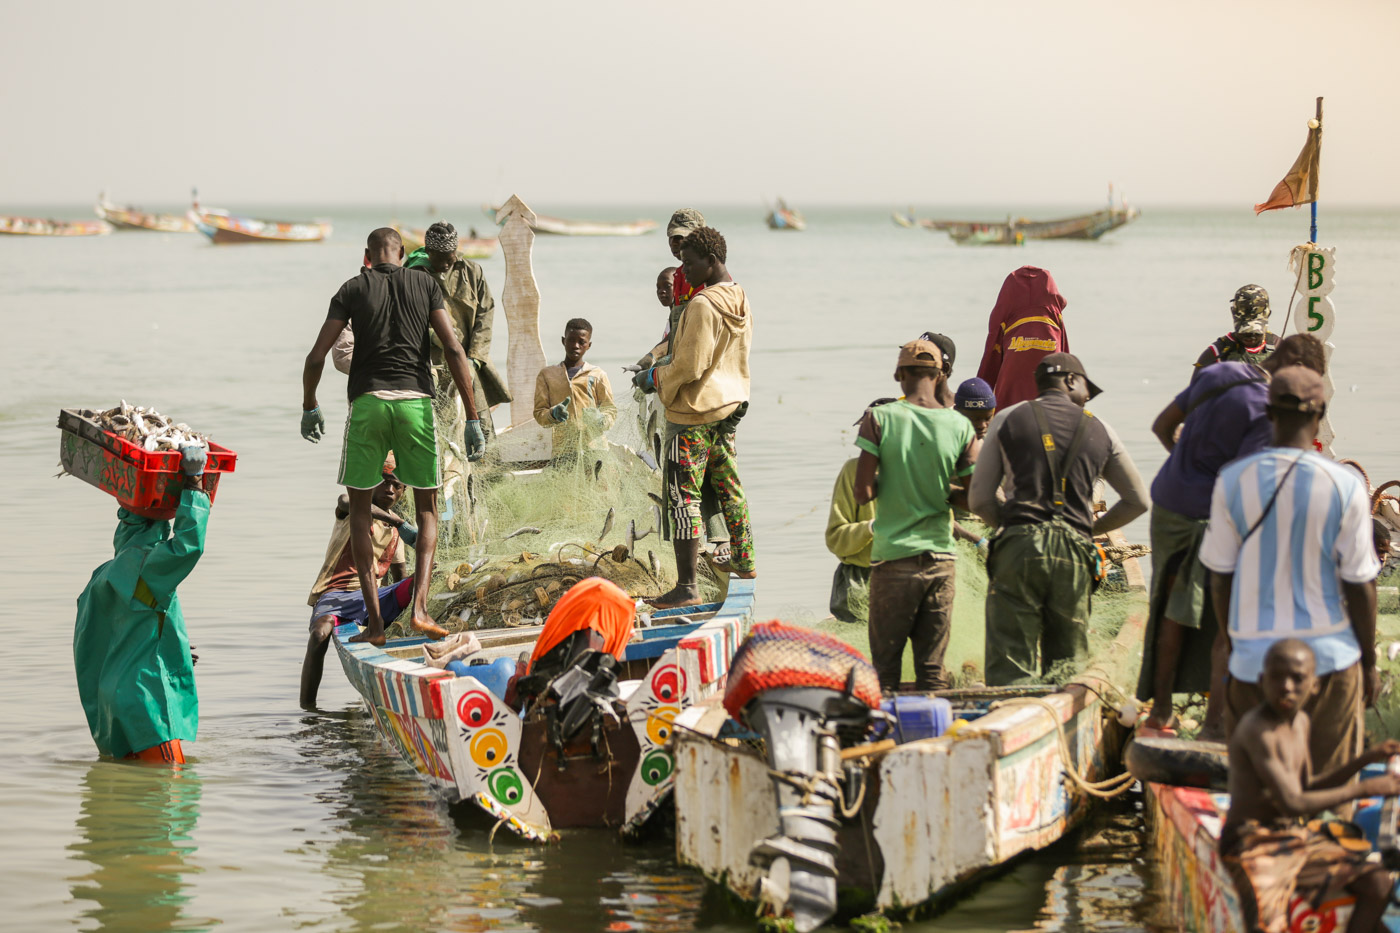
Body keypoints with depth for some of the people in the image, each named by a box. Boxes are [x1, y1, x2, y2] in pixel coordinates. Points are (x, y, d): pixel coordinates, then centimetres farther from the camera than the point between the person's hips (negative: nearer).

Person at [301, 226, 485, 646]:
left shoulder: (353, 289, 8)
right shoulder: (425, 283, 10)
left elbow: (316, 358, 3)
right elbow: (453, 350, 0)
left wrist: (309, 407, 20)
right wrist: (473, 418, 1)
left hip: (367, 403, -1)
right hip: (416, 402, 1)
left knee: (360, 508, 13)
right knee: (427, 509, 15)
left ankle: (374, 619, 4)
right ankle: (420, 606, -5)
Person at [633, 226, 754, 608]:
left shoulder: (703, 305, -21)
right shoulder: (740, 301, 7)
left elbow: (689, 366, -22)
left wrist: (655, 378, -4)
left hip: (694, 412, -9)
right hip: (729, 405, 9)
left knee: (683, 496, -7)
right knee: (728, 486, 22)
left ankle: (687, 587, -10)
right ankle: (743, 561, 35)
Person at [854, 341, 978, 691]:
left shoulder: (879, 419, -7)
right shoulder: (960, 427, -1)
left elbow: (862, 493, -9)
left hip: (893, 556, -2)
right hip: (941, 557, 2)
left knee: (884, 666, 5)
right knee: (933, 668, 7)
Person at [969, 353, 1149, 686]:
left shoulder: (1008, 420, 12)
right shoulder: (1098, 428, 16)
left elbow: (979, 499, 8)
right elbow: (1138, 501, 22)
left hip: (1018, 547, -1)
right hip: (1074, 553, 1)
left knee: (1010, 670, -4)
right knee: (1067, 666, 10)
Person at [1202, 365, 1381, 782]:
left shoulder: (1232, 481, -5)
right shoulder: (1345, 486, -10)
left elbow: (1220, 577, 1)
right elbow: (1360, 585, -5)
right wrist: (1370, 662, 7)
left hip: (1254, 658, 1)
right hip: (1330, 657, -1)